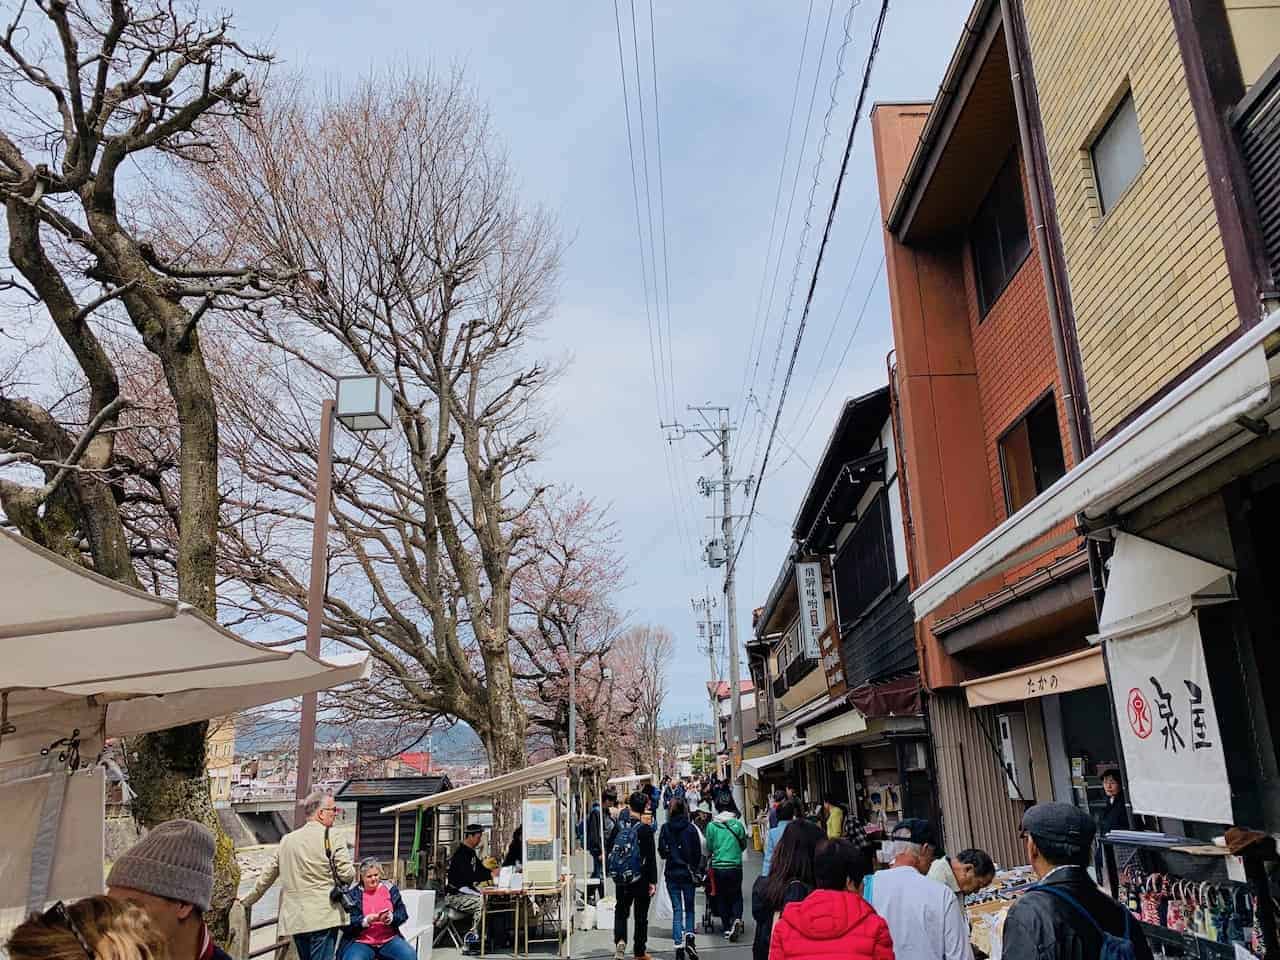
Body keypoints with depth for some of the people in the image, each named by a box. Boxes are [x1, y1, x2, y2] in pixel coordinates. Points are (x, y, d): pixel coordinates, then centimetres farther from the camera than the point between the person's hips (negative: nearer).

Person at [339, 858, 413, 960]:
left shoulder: (390, 888, 8)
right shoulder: (352, 892, 2)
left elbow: (403, 914, 6)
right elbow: (345, 921, -5)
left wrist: (391, 918, -15)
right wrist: (366, 920, -21)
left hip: (389, 939, 2)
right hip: (360, 941, -2)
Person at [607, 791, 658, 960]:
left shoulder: (619, 826, -4)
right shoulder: (645, 829, -15)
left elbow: (609, 848, 6)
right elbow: (651, 857, -14)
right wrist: (653, 881, -10)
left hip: (621, 878, 3)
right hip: (641, 879, -3)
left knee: (621, 910, 17)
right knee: (641, 914, 11)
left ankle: (620, 940, -7)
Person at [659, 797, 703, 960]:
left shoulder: (665, 828, -7)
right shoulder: (691, 828, -8)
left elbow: (661, 850, -6)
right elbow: (698, 852, -4)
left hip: (671, 873, 1)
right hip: (688, 873, 0)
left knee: (676, 910, 9)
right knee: (689, 908, 15)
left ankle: (679, 946, 3)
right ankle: (689, 936, -6)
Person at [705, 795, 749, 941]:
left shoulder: (711, 826, -7)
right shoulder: (738, 824, -6)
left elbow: (709, 847, 1)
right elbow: (744, 845, 5)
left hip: (718, 866, 0)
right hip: (735, 866, 0)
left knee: (722, 897, 14)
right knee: (736, 895, 14)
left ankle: (727, 928, 14)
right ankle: (737, 919, -11)